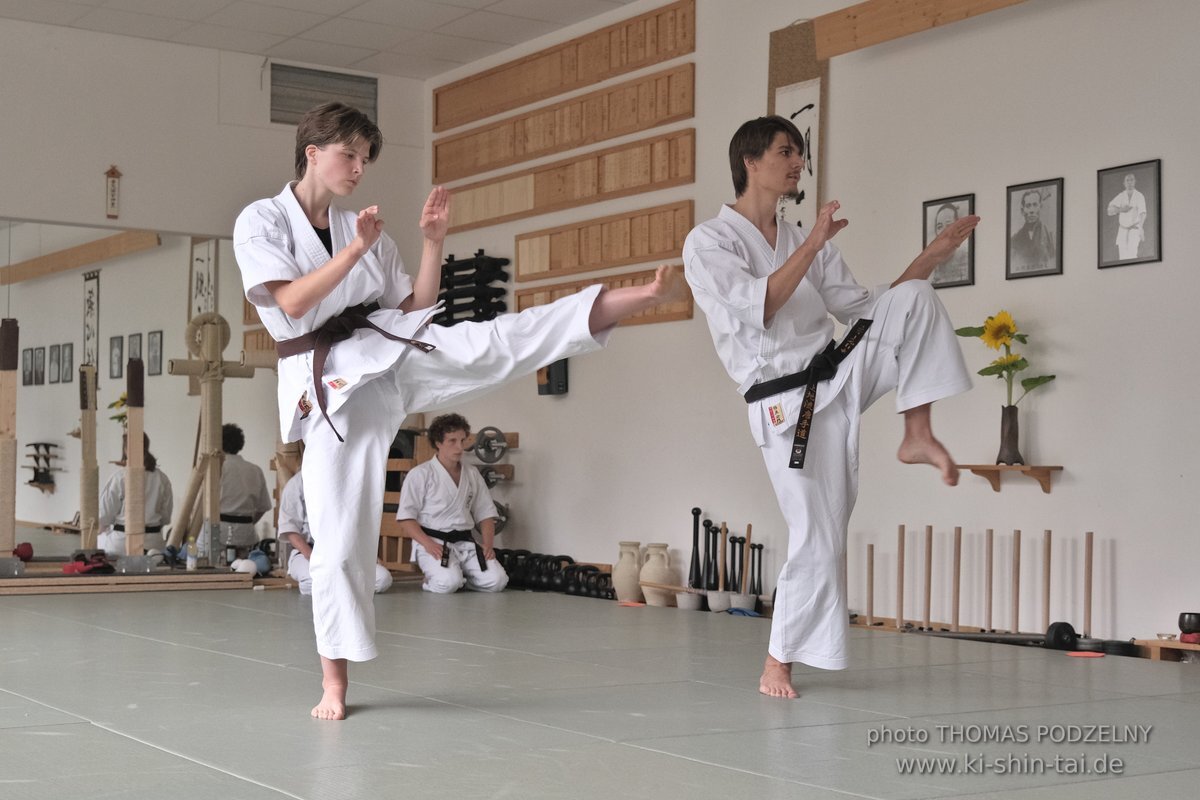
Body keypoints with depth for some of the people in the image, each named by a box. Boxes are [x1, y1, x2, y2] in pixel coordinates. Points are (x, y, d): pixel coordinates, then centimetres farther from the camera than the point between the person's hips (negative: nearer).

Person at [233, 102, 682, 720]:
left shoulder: (365, 230, 14)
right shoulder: (262, 221, 0)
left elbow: (415, 309, 11)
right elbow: (292, 301, -15)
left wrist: (433, 241, 0)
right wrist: (356, 250, -19)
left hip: (394, 350, 3)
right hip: (331, 385, -3)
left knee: (507, 339, -17)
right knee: (340, 538, -3)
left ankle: (643, 297, -26)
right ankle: (334, 681, 9)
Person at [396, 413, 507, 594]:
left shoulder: (472, 474, 14)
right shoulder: (420, 474, -3)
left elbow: (485, 514, 17)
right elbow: (406, 518, -6)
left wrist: (488, 544, -2)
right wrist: (428, 544, -20)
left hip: (465, 542, 5)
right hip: (433, 542, -5)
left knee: (496, 581, -17)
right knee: (448, 582, -33)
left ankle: (460, 580, 10)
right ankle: (431, 580, 2)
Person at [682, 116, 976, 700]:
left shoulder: (804, 243, 15)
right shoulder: (708, 242, -5)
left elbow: (864, 307, 14)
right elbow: (755, 310, -21)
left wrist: (934, 254, 6)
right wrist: (814, 245, -23)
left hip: (838, 376, 6)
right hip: (787, 405, -5)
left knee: (914, 299, -14)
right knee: (816, 539, -7)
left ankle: (917, 435, -11)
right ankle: (777, 664, 12)